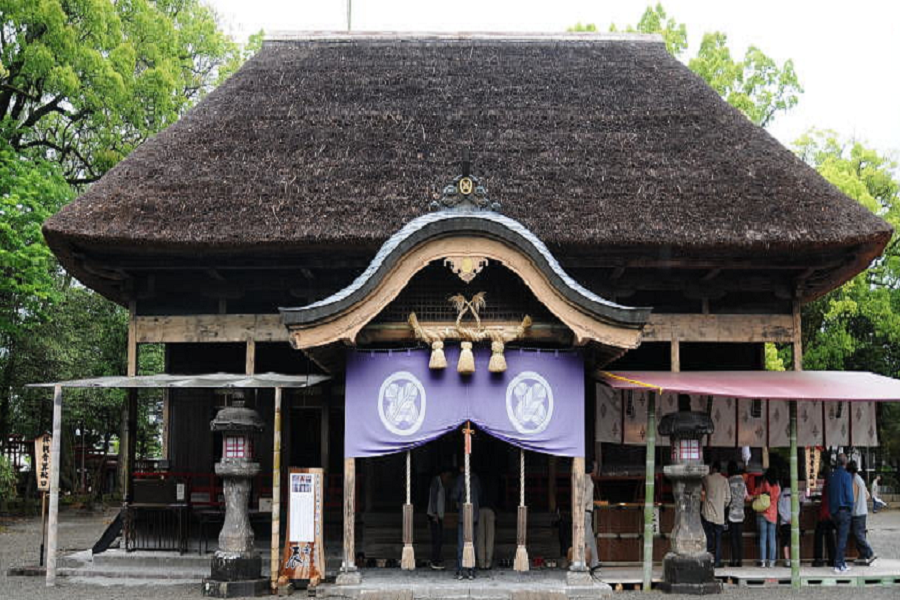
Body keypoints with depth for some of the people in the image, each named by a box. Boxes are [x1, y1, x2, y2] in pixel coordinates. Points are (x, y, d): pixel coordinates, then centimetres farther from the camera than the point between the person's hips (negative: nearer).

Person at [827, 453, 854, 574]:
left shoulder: (832, 476, 6)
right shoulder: (846, 476, -13)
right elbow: (849, 494, -15)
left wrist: (831, 510, 15)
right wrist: (850, 508, -1)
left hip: (834, 511, 6)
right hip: (844, 510, -6)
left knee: (838, 537, 15)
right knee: (842, 538, -3)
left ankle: (841, 563, 21)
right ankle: (838, 565, -5)